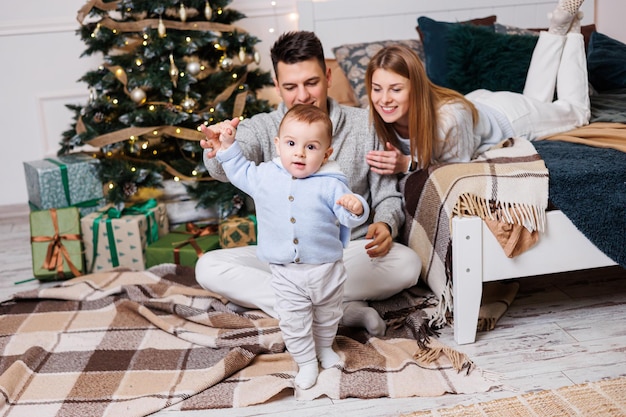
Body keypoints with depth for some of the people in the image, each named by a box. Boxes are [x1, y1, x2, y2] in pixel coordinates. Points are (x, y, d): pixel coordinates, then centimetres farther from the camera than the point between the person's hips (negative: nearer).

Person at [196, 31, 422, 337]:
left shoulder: (364, 125, -1)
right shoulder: (262, 128, -3)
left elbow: (387, 195, 3)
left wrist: (386, 224, -20)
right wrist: (220, 152, -49)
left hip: (350, 253, 0)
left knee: (407, 264, -29)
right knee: (208, 268, -21)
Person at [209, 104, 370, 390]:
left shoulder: (330, 185, -14)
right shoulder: (264, 176, -3)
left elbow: (349, 217, -16)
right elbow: (239, 172, 16)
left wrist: (356, 208, -39)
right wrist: (228, 145, 7)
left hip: (326, 268, 0)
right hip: (286, 273, 1)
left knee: (327, 315, 22)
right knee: (293, 322, 7)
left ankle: (325, 347, 50)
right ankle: (306, 362, 30)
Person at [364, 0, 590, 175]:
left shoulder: (450, 117, -47)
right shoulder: (381, 117, -32)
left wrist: (408, 164, -48)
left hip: (507, 116, -4)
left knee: (576, 110, 27)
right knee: (535, 98, 36)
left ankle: (569, 28, 36)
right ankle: (556, 31, 41)